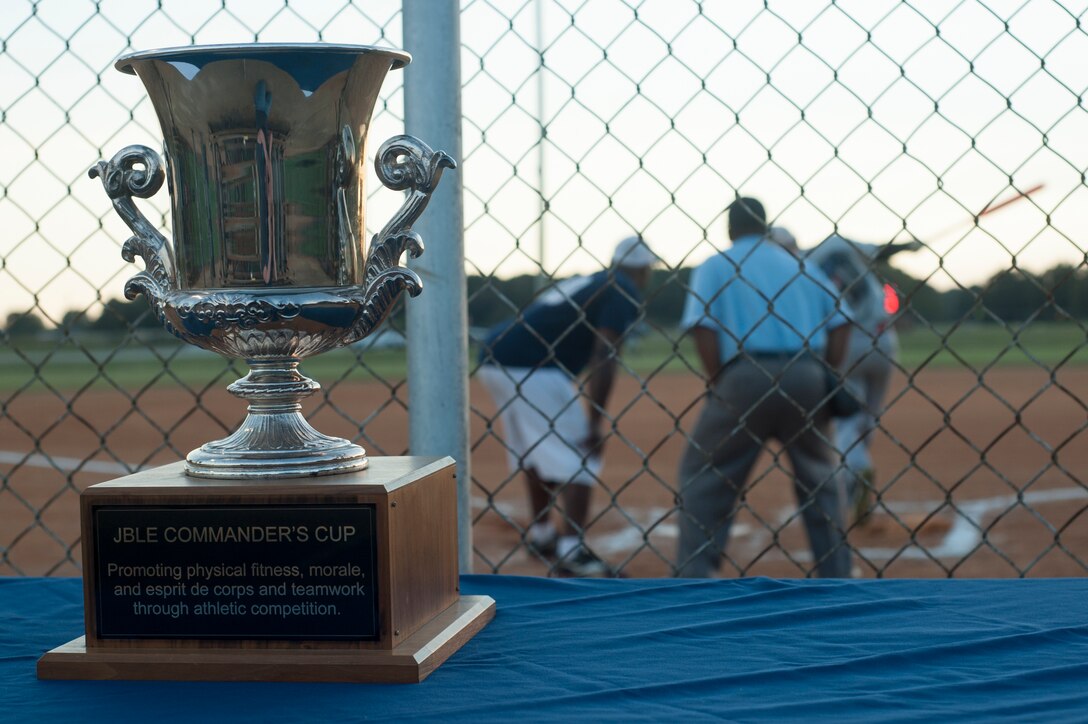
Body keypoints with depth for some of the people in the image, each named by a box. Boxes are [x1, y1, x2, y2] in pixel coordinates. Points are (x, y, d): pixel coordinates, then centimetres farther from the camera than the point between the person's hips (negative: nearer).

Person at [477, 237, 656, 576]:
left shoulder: (586, 283, 26)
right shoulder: (624, 292, 0)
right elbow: (605, 357, -12)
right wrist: (596, 421, -13)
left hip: (495, 360, 9)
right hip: (532, 368, -9)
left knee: (533, 449, 24)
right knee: (580, 454, -3)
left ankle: (541, 535, 36)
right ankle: (572, 550, -9)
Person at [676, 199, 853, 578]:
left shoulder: (714, 266, 13)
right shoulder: (799, 265, 22)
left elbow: (703, 329, -3)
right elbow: (839, 323, 10)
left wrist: (720, 391, 0)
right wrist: (827, 383, 11)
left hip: (745, 376, -3)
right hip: (807, 374, 3)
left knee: (702, 475, 9)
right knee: (821, 474, 20)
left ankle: (692, 580, 1)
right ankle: (836, 578, 19)